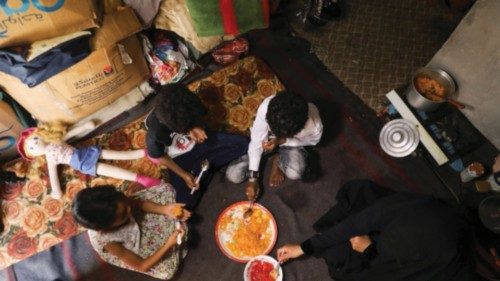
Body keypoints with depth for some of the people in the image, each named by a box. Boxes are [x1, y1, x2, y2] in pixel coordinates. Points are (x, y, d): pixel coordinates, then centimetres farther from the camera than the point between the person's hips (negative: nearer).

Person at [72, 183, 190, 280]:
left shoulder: (108, 206, -36)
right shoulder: (105, 240, -42)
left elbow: (138, 203, -12)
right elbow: (142, 266, -28)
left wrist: (164, 209, -27)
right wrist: (169, 244, -37)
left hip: (135, 220, 4)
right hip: (124, 249, -3)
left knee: (166, 188, -7)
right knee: (167, 270, -15)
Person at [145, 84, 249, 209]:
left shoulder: (186, 107, -26)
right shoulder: (155, 133, -35)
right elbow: (159, 157, -14)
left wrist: (197, 129, -26)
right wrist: (184, 175, -14)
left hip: (199, 143, 2)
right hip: (179, 159, -2)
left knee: (243, 143, -7)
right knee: (186, 203, -14)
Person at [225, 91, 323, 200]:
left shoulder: (314, 126, -36)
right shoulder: (266, 107, -36)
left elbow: (313, 140, -10)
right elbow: (256, 141, -23)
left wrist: (282, 141, -27)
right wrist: (253, 179, -21)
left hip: (291, 143, -1)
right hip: (266, 141, 1)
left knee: (295, 173, -35)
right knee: (233, 175, -11)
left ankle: (277, 160, 2)